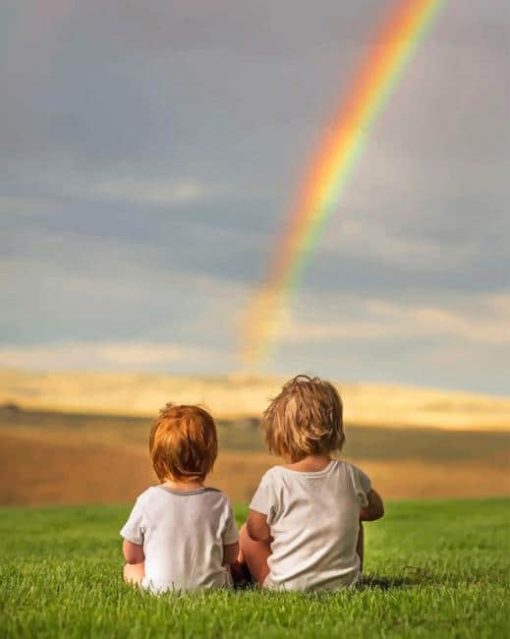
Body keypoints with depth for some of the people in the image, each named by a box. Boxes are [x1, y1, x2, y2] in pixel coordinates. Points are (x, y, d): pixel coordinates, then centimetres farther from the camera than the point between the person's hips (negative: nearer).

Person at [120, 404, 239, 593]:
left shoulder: (148, 500, -13)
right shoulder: (219, 502, -9)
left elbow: (131, 556, 0)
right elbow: (231, 556, 4)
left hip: (159, 588, -3)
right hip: (212, 586, 3)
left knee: (130, 569, 25)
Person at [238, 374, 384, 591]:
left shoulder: (275, 480, -16)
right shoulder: (350, 475, -6)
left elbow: (258, 531, -4)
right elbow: (376, 510, 14)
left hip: (287, 585, -3)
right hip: (344, 583, 3)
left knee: (246, 533, 20)